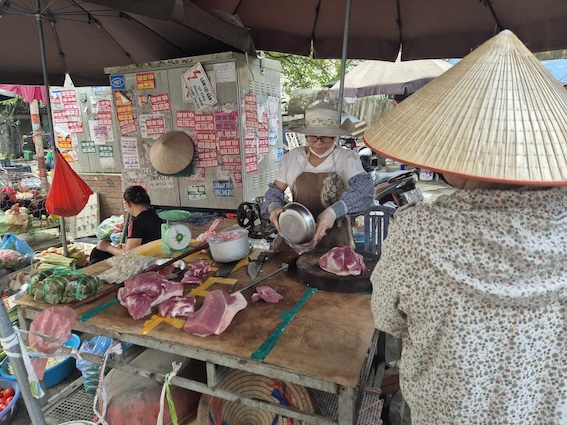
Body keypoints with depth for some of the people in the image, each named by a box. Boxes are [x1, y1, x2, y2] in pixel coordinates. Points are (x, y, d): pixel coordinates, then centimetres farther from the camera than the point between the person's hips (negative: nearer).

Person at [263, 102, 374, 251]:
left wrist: (334, 211, -36)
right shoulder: (292, 157, 2)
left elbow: (363, 188, -21)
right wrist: (274, 207, -15)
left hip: (334, 237, -2)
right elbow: (275, 190, 8)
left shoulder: (346, 158, -5)